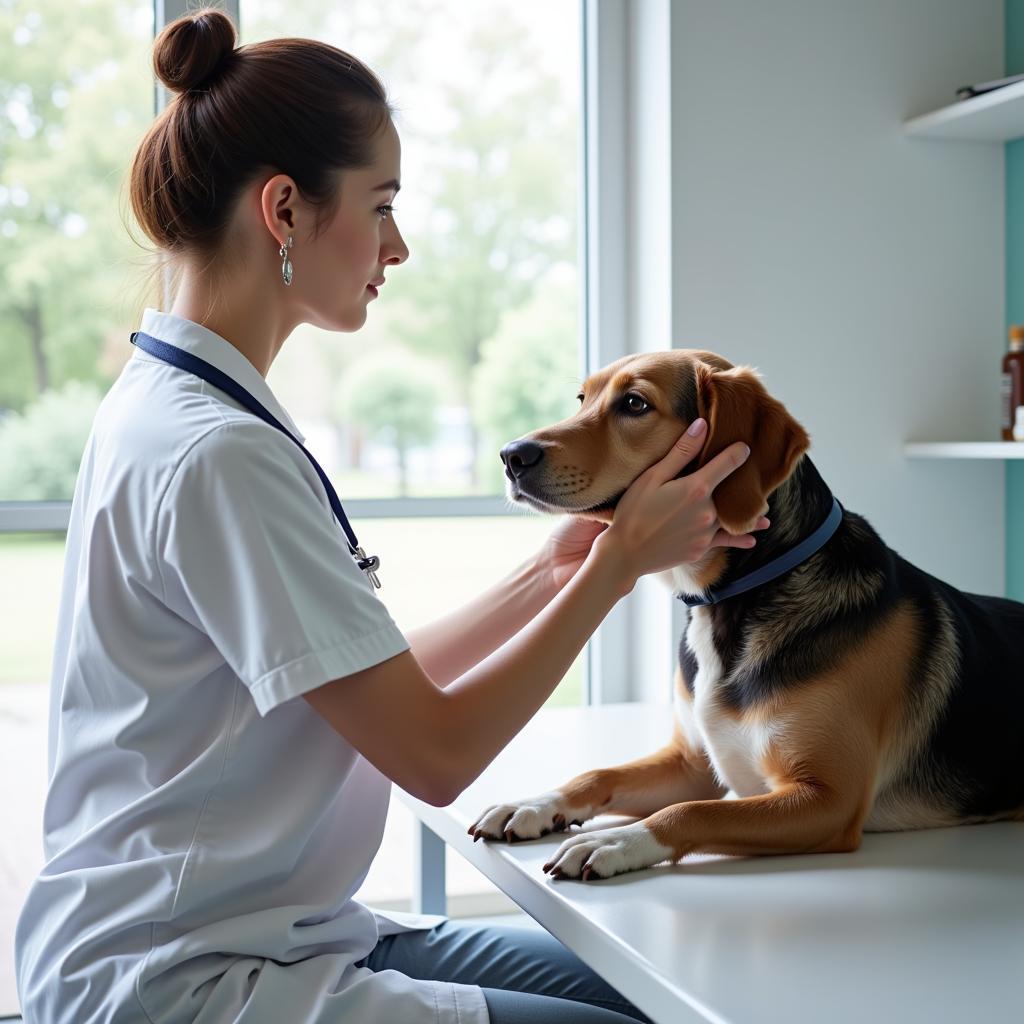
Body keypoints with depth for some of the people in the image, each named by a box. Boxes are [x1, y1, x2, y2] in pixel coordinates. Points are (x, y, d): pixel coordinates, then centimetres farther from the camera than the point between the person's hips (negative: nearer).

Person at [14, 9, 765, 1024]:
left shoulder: (174, 407, 8)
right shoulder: (217, 455, -23)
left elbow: (380, 687, 8)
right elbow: (435, 755, -19)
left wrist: (549, 574, 1)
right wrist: (618, 563, -11)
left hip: (280, 930, 9)